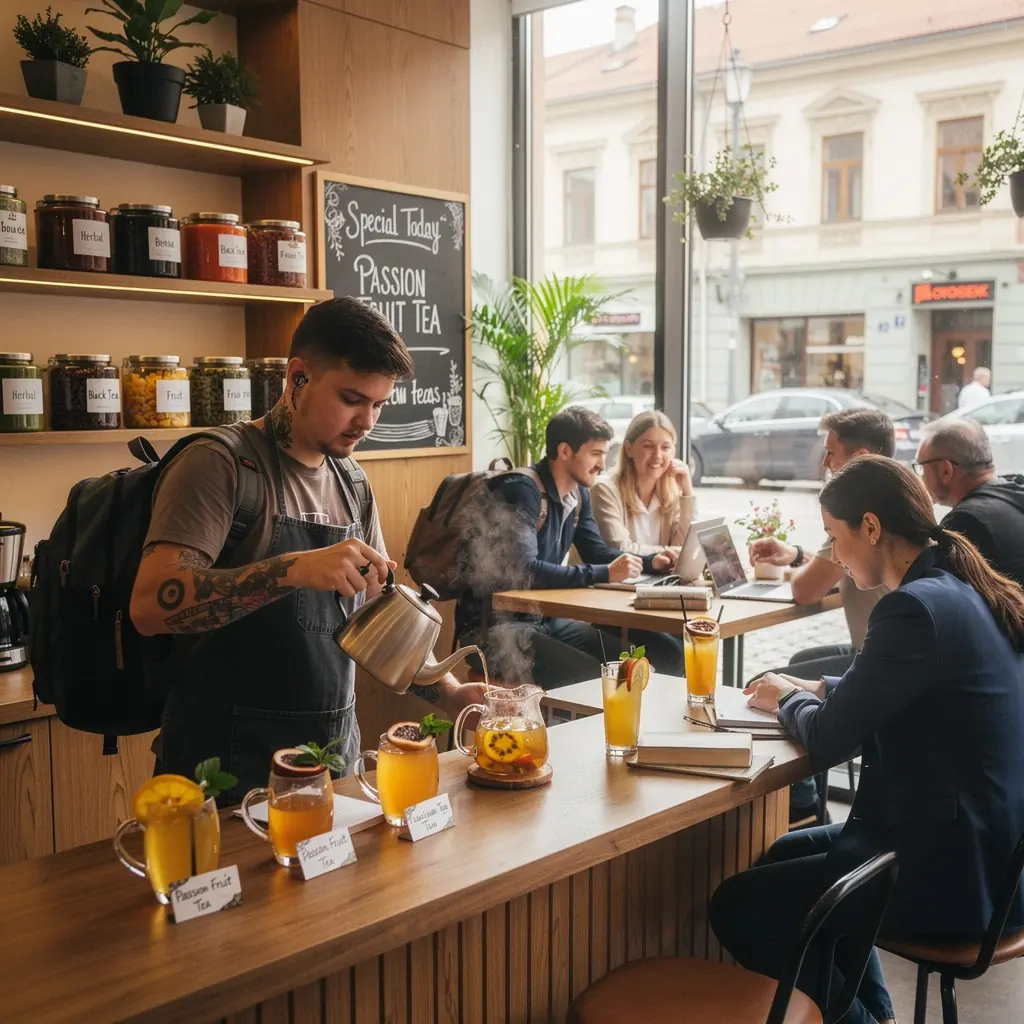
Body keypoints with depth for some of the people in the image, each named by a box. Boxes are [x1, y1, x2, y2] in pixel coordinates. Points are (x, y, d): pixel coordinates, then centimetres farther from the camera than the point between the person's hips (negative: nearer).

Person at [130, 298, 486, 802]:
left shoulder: (351, 486, 8)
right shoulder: (221, 464, -13)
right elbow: (150, 604, -24)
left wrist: (451, 694, 1)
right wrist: (294, 569, -34)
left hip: (334, 758, 7)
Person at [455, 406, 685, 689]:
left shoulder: (578, 493, 8)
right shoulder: (522, 490, -19)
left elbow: (597, 552, 16)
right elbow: (524, 571, -29)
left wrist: (650, 562, -2)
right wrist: (605, 574, -28)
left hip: (547, 621, 9)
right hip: (496, 627, -8)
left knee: (669, 655, -3)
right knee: (593, 681, -32)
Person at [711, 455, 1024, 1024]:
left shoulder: (916, 606, -23)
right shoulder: (966, 591, 6)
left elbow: (826, 742, -18)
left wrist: (787, 701, 3)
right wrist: (818, 689, 13)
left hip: (952, 874, -10)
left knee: (736, 906, 2)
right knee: (787, 854, 27)